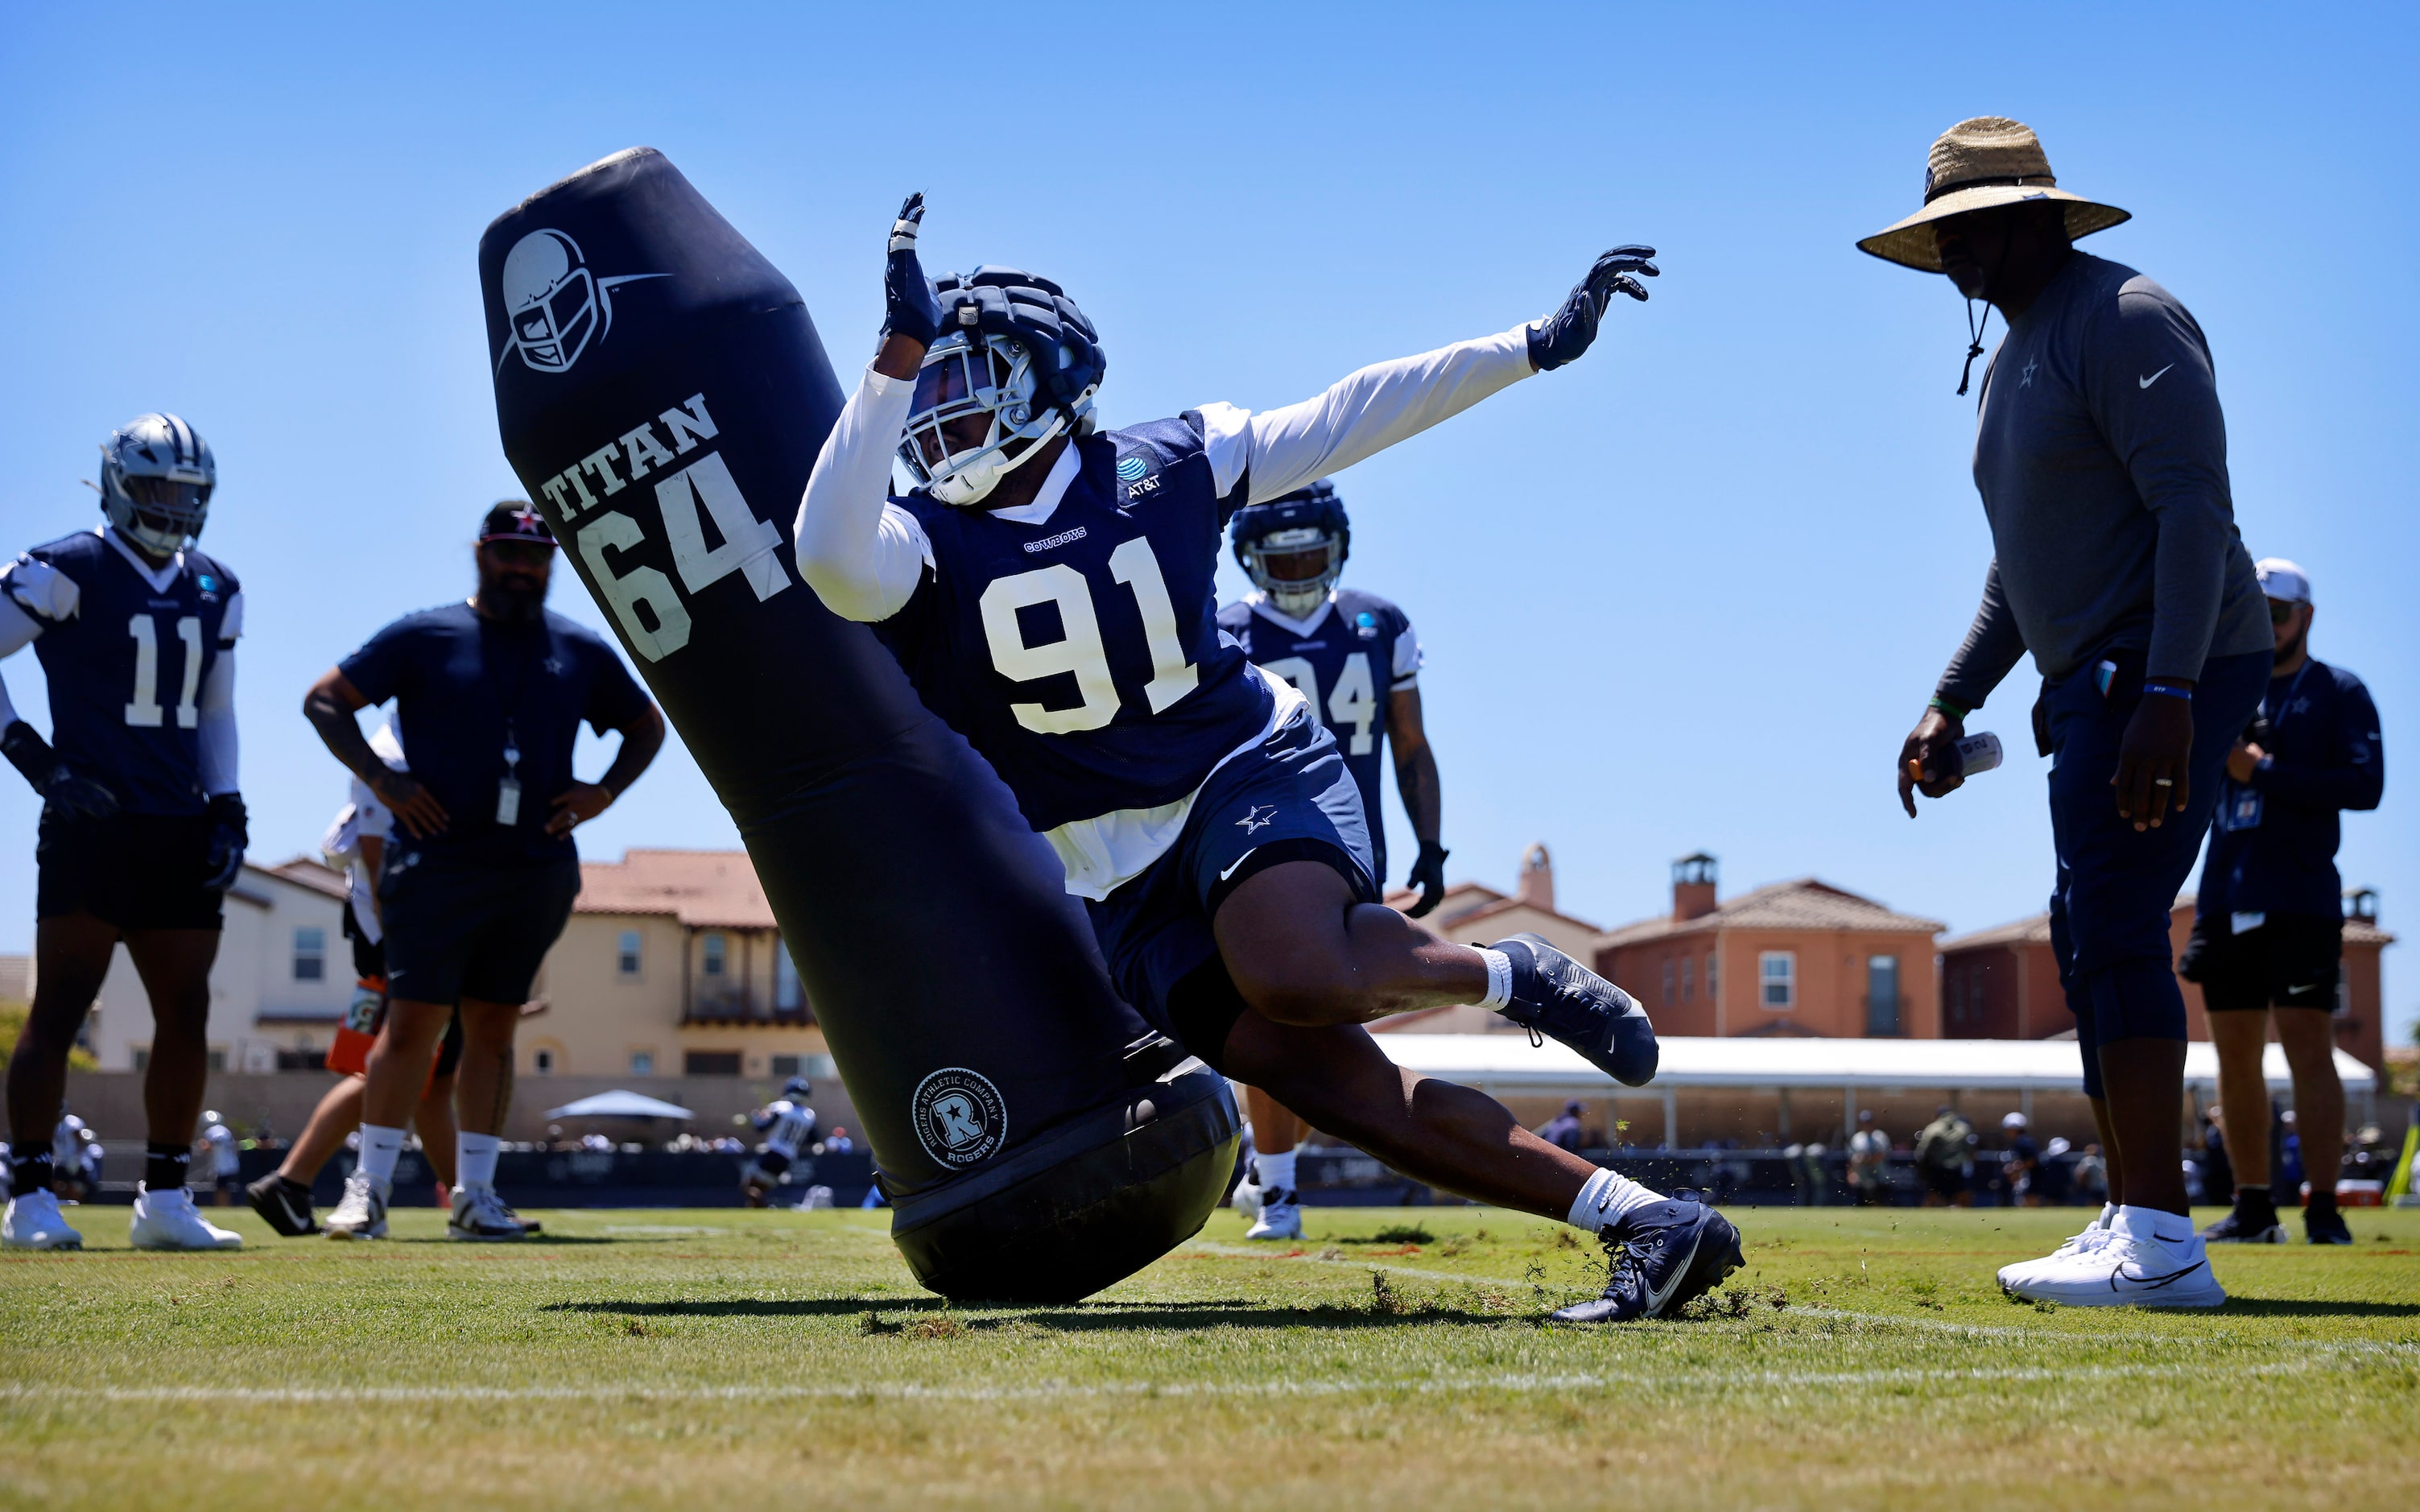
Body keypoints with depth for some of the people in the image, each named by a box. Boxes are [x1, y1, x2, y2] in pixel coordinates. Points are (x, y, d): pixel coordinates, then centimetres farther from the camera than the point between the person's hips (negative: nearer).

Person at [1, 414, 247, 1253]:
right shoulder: (68, 572, -6)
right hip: (91, 824, -7)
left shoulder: (215, 592, 14)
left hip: (178, 835, 7)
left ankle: (165, 1202, 11)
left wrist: (226, 810, 10)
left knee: (187, 1016, 5)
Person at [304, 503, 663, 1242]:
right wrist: (381, 779, -9)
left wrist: (603, 792, 7)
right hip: (439, 864, -4)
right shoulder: (425, 638, 0)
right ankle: (370, 1186, -2)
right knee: (414, 1021, -8)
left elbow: (645, 727, 24)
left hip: (539, 870, 4)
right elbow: (325, 699, 2)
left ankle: (474, 1193, 12)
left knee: (494, 1028, 7)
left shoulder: (581, 652, 11)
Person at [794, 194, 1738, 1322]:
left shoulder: (1164, 471, -2)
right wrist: (898, 351, -35)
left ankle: (1504, 975, -5)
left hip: (1251, 775, -1)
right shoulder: (929, 548, -7)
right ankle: (1648, 1223, -10)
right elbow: (831, 557, -30)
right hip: (1119, 879, 2)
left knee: (1296, 976, -36)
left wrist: (1538, 344, 4)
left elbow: (1352, 419, 5)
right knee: (1328, 1081, -13)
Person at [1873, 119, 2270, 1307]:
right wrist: (1950, 706, 20)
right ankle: (2137, 1229, 14)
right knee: (2090, 942, 10)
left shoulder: (2122, 321, -11)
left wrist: (2166, 698, -28)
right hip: (2092, 681, 10)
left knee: (2115, 930, -17)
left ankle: (2159, 1242, -19)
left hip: (2167, 674, -10)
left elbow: (2195, 509, -20)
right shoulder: (2012, 361, 20)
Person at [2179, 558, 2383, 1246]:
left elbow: (2365, 784, -10)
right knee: (2235, 1055, 6)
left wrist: (2265, 772, -14)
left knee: (2309, 1048, -11)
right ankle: (2252, 1207, 12)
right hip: (2226, 899, 5)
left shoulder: (2339, 693, 3)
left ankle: (2324, 1208, -10)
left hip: (2301, 900, -5)